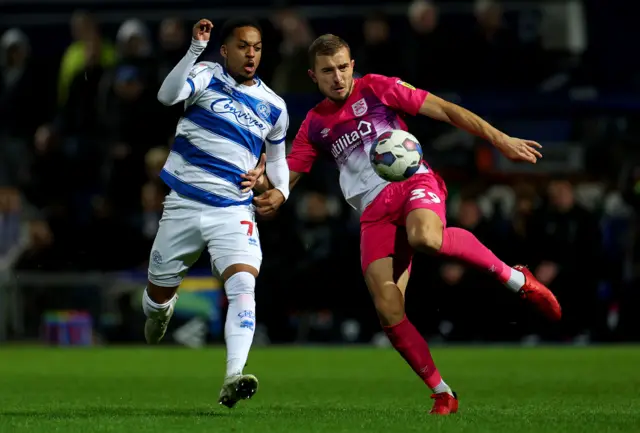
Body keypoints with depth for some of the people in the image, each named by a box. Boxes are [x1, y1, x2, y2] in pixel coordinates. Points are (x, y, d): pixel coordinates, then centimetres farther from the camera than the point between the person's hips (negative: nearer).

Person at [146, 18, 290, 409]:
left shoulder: (273, 106, 9)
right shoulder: (206, 77, -3)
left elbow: (277, 159, 24)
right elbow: (167, 96, -24)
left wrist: (281, 193, 3)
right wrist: (195, 50, -36)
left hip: (233, 212, 1)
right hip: (183, 206, -1)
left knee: (243, 284, -24)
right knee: (159, 291, 13)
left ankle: (233, 378, -35)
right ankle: (160, 310, 52)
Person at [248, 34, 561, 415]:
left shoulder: (375, 89, 7)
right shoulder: (315, 126, 17)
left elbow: (444, 110, 5)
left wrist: (502, 140, -3)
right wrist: (265, 187, -9)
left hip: (413, 182, -4)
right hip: (374, 211, 4)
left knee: (425, 238, -41)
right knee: (389, 312, -15)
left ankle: (516, 279, -21)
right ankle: (443, 395, -4)